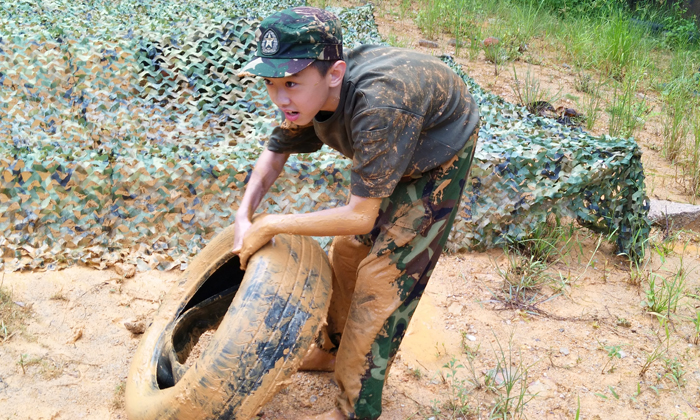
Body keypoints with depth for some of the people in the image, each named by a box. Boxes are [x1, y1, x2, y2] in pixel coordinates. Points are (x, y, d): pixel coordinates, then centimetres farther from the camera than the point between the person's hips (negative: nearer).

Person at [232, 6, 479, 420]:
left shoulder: (377, 104, -44)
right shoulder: (311, 90, -21)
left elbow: (361, 216, -38)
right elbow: (276, 151, -1)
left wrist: (271, 225, -30)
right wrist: (245, 216, -15)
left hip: (438, 161, -7)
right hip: (388, 155, 7)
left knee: (383, 276, -8)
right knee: (348, 250, 15)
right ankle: (336, 348, 39)